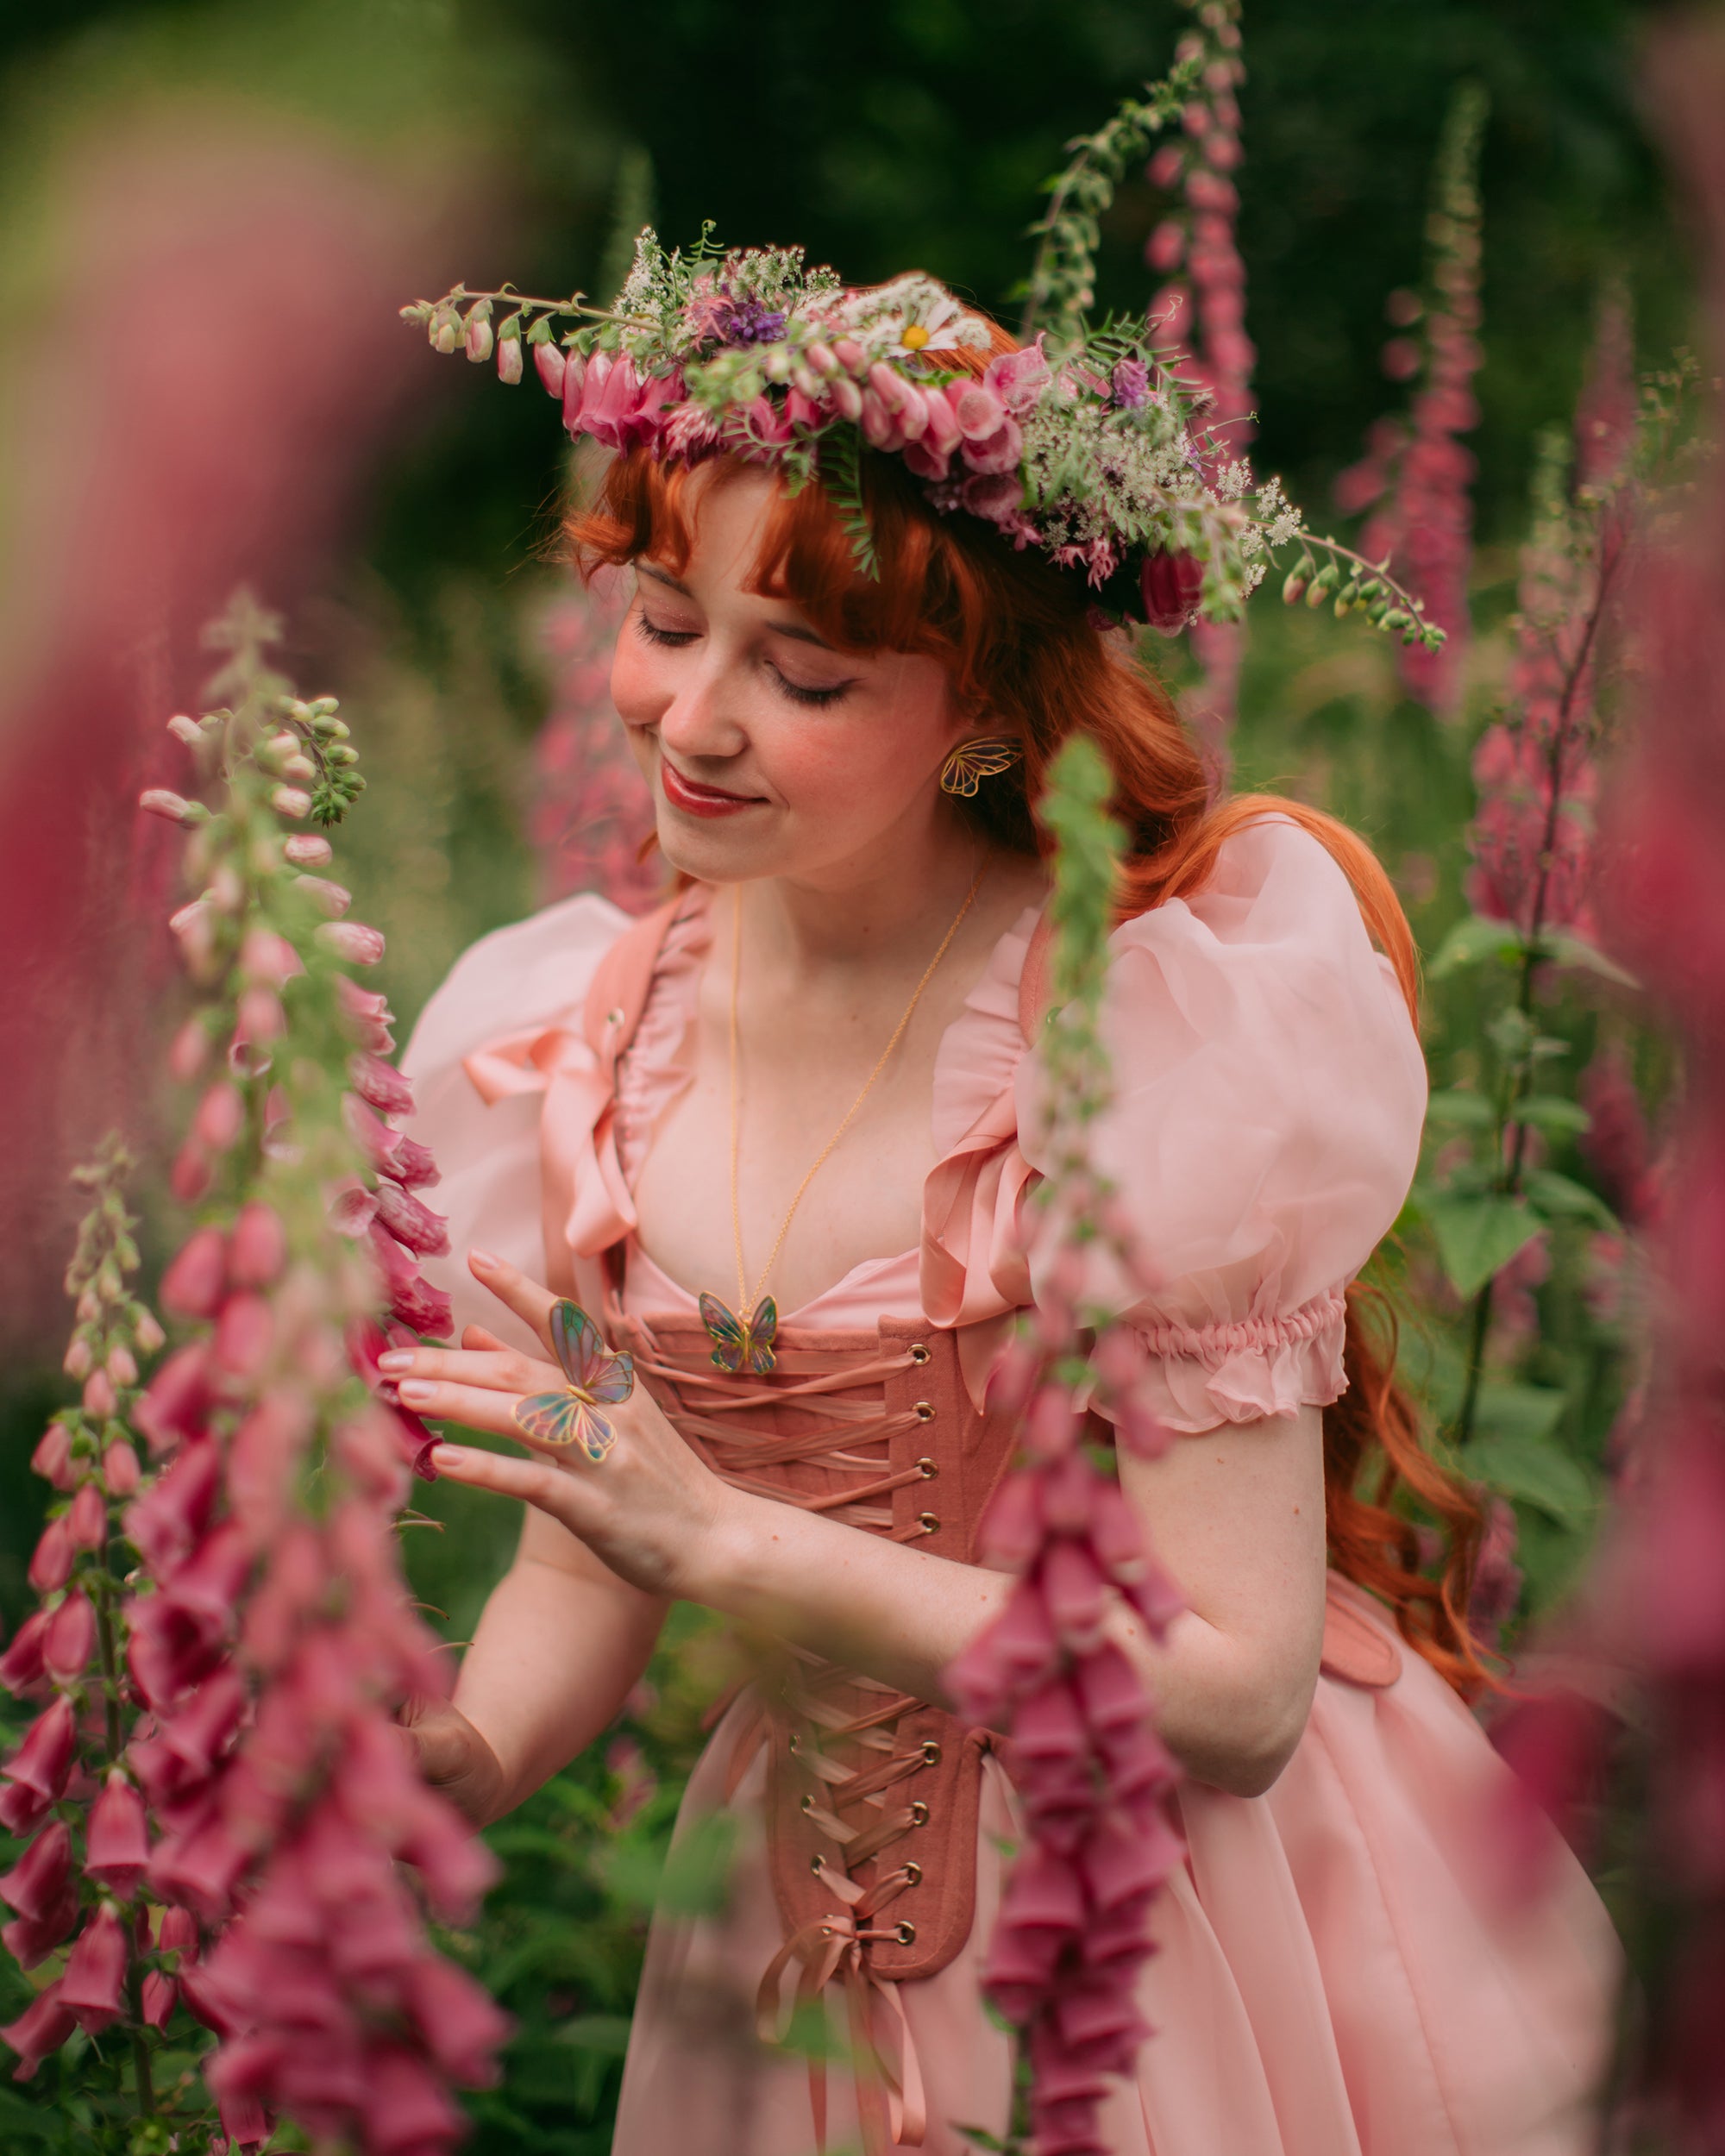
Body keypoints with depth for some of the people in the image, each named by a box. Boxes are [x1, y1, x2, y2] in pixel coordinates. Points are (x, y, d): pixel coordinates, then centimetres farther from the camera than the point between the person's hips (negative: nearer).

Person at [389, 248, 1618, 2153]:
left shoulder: (1160, 1018, -24)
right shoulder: (582, 1041, -7)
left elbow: (1236, 1696, -26)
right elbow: (587, 1574, 2)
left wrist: (724, 1534, -31)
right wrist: (451, 1759, -20)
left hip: (1205, 1892, -4)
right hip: (816, 1897, 5)